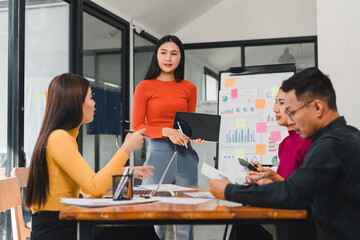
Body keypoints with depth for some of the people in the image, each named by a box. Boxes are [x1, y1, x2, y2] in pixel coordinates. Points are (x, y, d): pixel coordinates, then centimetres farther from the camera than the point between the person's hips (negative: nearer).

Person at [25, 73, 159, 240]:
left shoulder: (66, 137, 17)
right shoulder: (59, 138, -16)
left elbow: (86, 186, 21)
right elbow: (95, 187, -22)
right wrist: (126, 148, -15)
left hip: (63, 225, 9)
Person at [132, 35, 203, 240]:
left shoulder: (189, 88, 11)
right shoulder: (145, 87, 2)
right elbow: (137, 127, -1)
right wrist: (167, 131, -15)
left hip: (185, 154, 3)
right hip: (158, 152, -3)